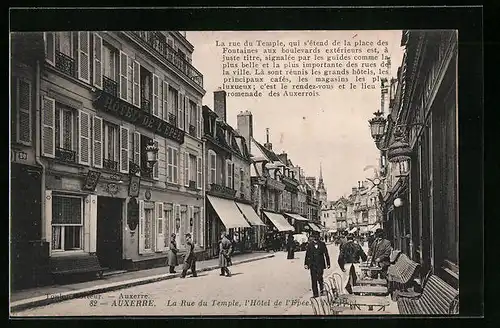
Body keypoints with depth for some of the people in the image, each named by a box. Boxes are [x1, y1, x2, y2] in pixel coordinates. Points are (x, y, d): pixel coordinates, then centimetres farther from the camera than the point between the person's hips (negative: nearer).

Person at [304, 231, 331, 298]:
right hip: (312, 264, 1)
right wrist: (306, 264, 4)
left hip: (320, 264, -1)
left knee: (319, 277, -13)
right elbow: (307, 255, 8)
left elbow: (326, 254, 8)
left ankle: (322, 289, 13)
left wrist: (328, 263, 6)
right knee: (313, 279, 2)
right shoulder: (310, 245, 6)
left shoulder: (322, 244, 5)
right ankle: (315, 294, 8)